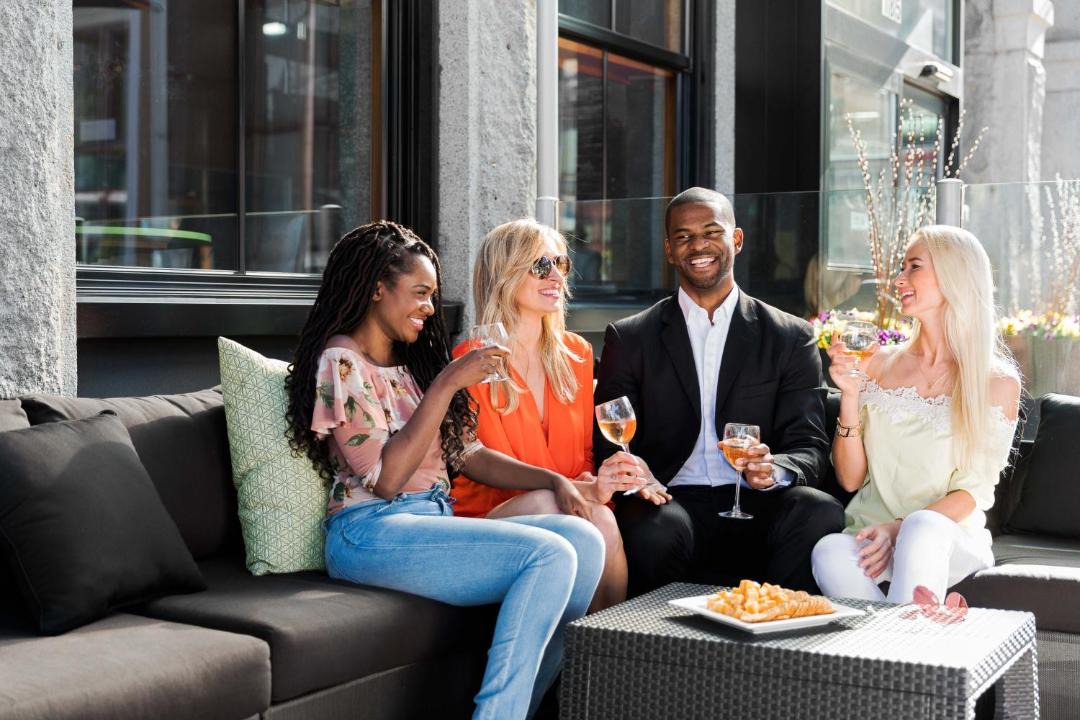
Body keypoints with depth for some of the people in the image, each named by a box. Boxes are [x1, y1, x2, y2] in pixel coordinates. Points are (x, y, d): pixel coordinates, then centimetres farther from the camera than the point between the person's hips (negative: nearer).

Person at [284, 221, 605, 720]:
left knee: (583, 538, -15)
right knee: (550, 556, -25)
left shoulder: (411, 365, 21)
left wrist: (554, 481, 3)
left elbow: (471, 456, 17)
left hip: (436, 524, 8)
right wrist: (447, 384, -14)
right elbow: (385, 478, -14)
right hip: (372, 533, -8)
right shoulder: (341, 363, -4)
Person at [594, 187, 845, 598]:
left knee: (822, 515, -30)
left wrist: (773, 470, -20)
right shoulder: (630, 339, 11)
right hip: (671, 500, -1)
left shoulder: (791, 338, 11)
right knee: (655, 533, -34)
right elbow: (609, 444, 6)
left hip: (754, 504, 1)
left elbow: (809, 447, 4)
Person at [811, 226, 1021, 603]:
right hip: (871, 531, 2)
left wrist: (900, 528, -18)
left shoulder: (998, 383, 2)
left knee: (923, 528, -39)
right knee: (829, 552, -34)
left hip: (949, 537, -2)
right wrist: (849, 395, -7)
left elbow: (972, 492, -2)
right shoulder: (881, 363, 11)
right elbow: (850, 479, 7)